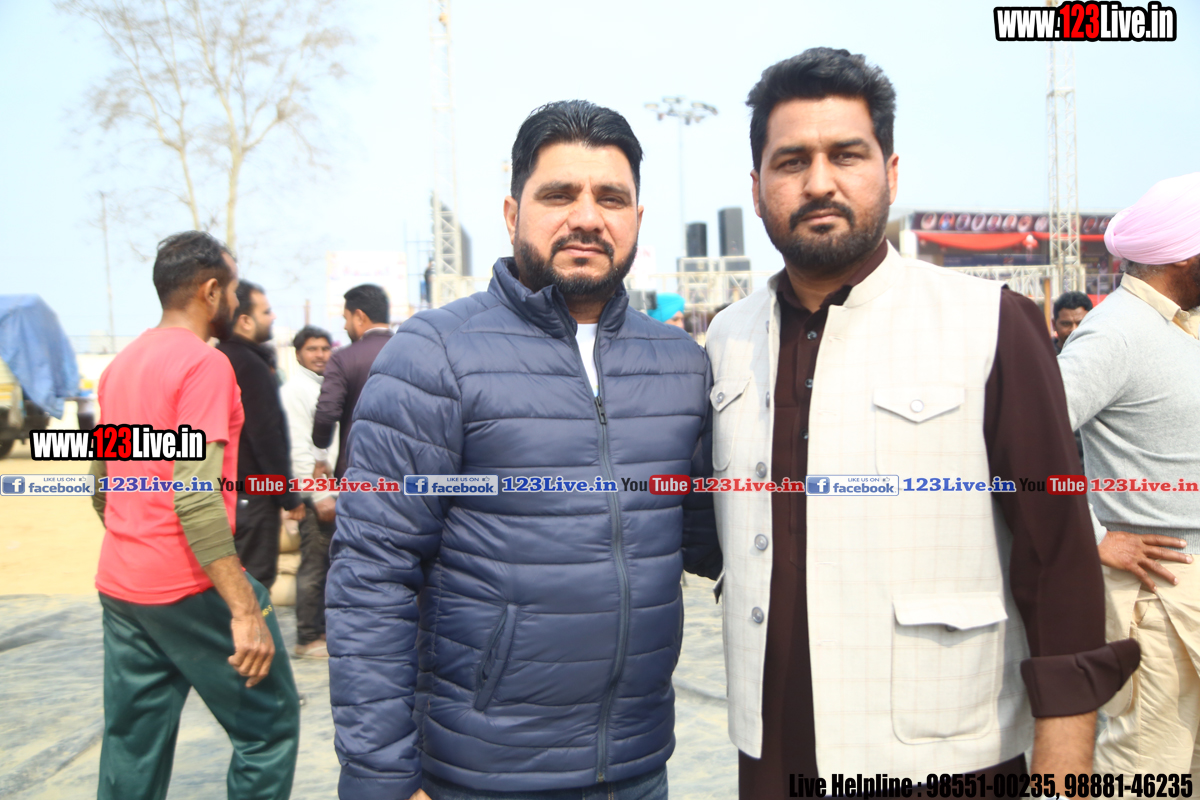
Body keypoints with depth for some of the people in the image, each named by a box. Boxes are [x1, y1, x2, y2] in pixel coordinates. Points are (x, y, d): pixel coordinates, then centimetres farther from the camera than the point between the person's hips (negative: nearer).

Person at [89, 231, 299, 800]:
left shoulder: (121, 365, 13)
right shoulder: (204, 364, -14)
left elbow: (102, 489, 19)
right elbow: (197, 497, -23)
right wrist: (246, 610, -24)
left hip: (119, 587, 9)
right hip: (190, 590, -8)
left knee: (132, 748, 15)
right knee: (270, 725, 5)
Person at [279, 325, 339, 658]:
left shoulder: (327, 386, 16)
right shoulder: (295, 390, -8)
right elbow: (298, 449, -14)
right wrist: (319, 495, -17)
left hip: (334, 490, 8)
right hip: (315, 495, -8)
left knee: (330, 564, 13)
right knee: (314, 566, -3)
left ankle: (323, 627, 24)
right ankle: (307, 639, 7)